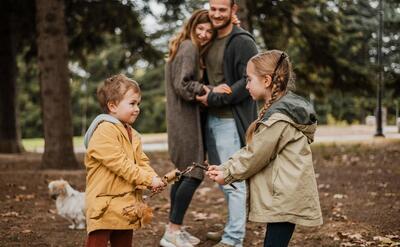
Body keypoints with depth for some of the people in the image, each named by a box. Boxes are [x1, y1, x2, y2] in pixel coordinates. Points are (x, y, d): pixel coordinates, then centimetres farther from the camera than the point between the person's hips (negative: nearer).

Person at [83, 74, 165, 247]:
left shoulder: (132, 134, 15)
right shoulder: (104, 131, -16)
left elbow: (141, 161, 13)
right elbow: (120, 164, -22)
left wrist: (153, 178, -8)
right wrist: (147, 180, -21)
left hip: (126, 204, 9)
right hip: (105, 205, -9)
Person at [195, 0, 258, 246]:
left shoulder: (242, 42, -10)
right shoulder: (210, 41, 14)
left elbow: (249, 82, -17)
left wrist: (215, 98, -16)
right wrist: (207, 95, 8)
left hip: (231, 120, -8)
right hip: (211, 119, 8)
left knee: (233, 180, -4)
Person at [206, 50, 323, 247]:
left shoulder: (278, 119, -20)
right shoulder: (280, 109, 12)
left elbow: (255, 156, -14)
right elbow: (251, 149, 14)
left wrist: (227, 175, 0)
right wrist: (224, 167, 7)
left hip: (285, 199, -10)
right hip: (282, 196, 10)